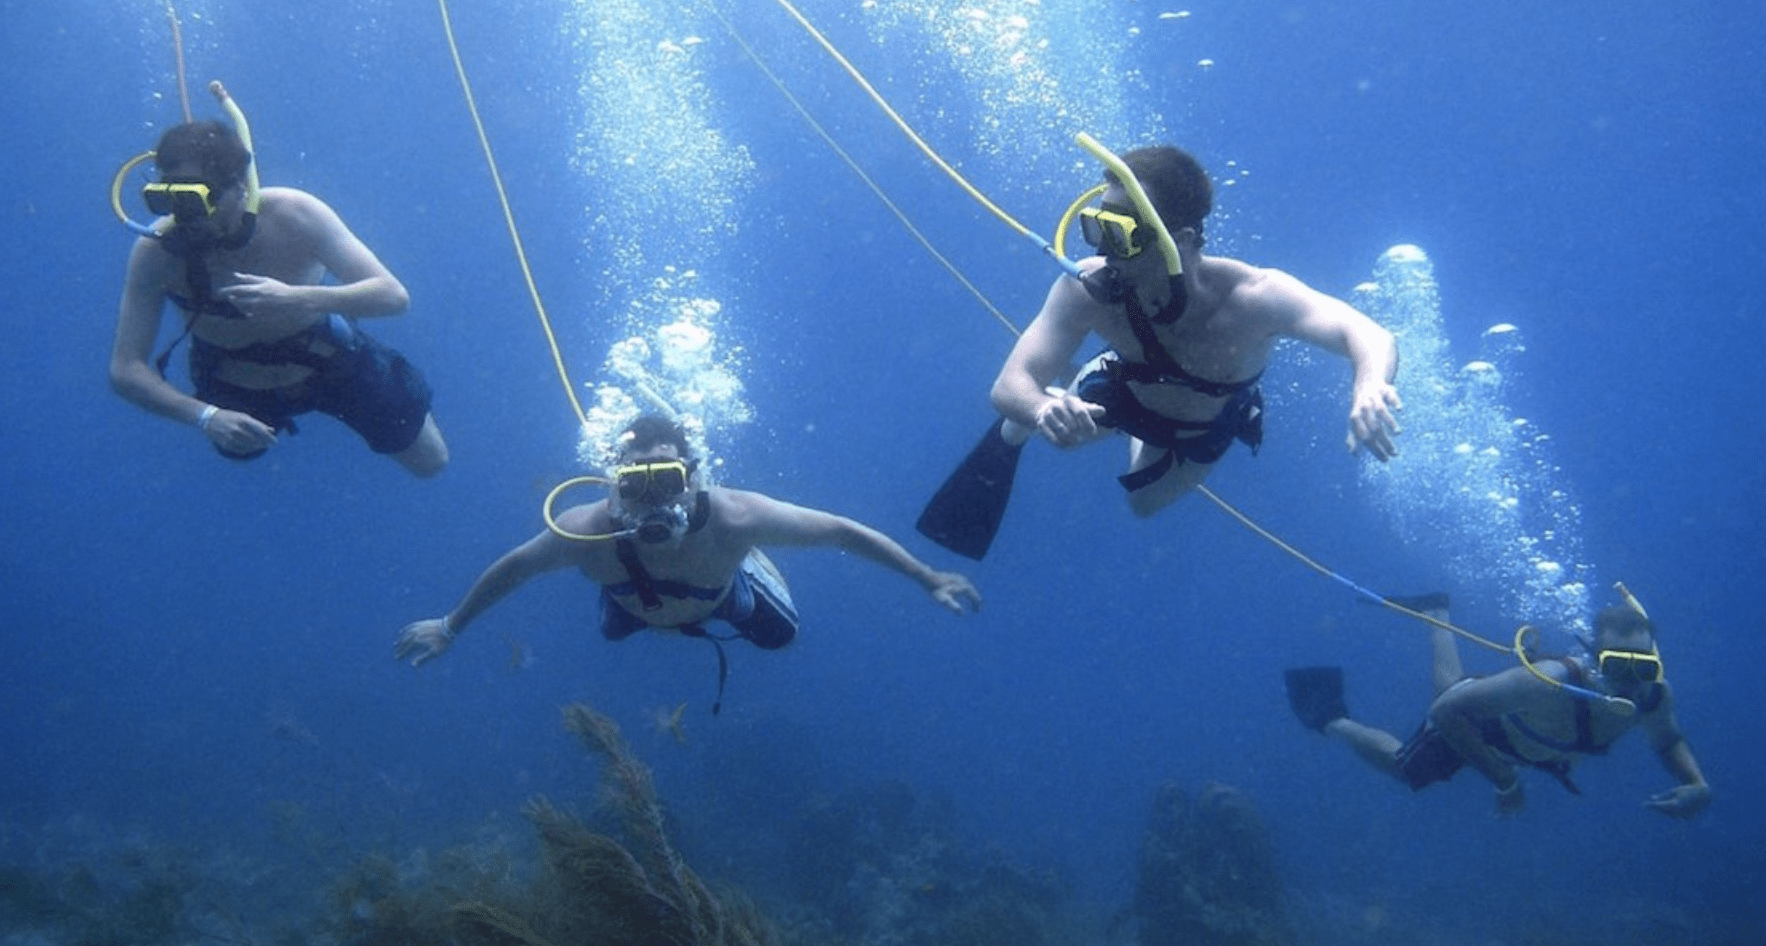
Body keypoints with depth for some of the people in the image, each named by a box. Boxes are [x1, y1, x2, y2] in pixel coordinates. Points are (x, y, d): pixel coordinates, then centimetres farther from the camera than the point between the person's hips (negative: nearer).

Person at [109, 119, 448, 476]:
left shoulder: (292, 215, -33)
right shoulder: (156, 251, -31)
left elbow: (394, 295, -38)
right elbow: (126, 369, -29)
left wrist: (295, 298, -54)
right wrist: (204, 416, -46)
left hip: (332, 359, -1)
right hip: (240, 389, 1)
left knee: (431, 462, 15)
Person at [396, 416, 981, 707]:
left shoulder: (732, 517, -50)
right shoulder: (589, 532, -46)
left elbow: (841, 531, -39)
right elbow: (512, 568, -25)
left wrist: (929, 580, -33)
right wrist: (450, 628, -12)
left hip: (723, 592, -2)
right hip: (636, 606, 2)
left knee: (779, 634, 23)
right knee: (612, 631, 34)